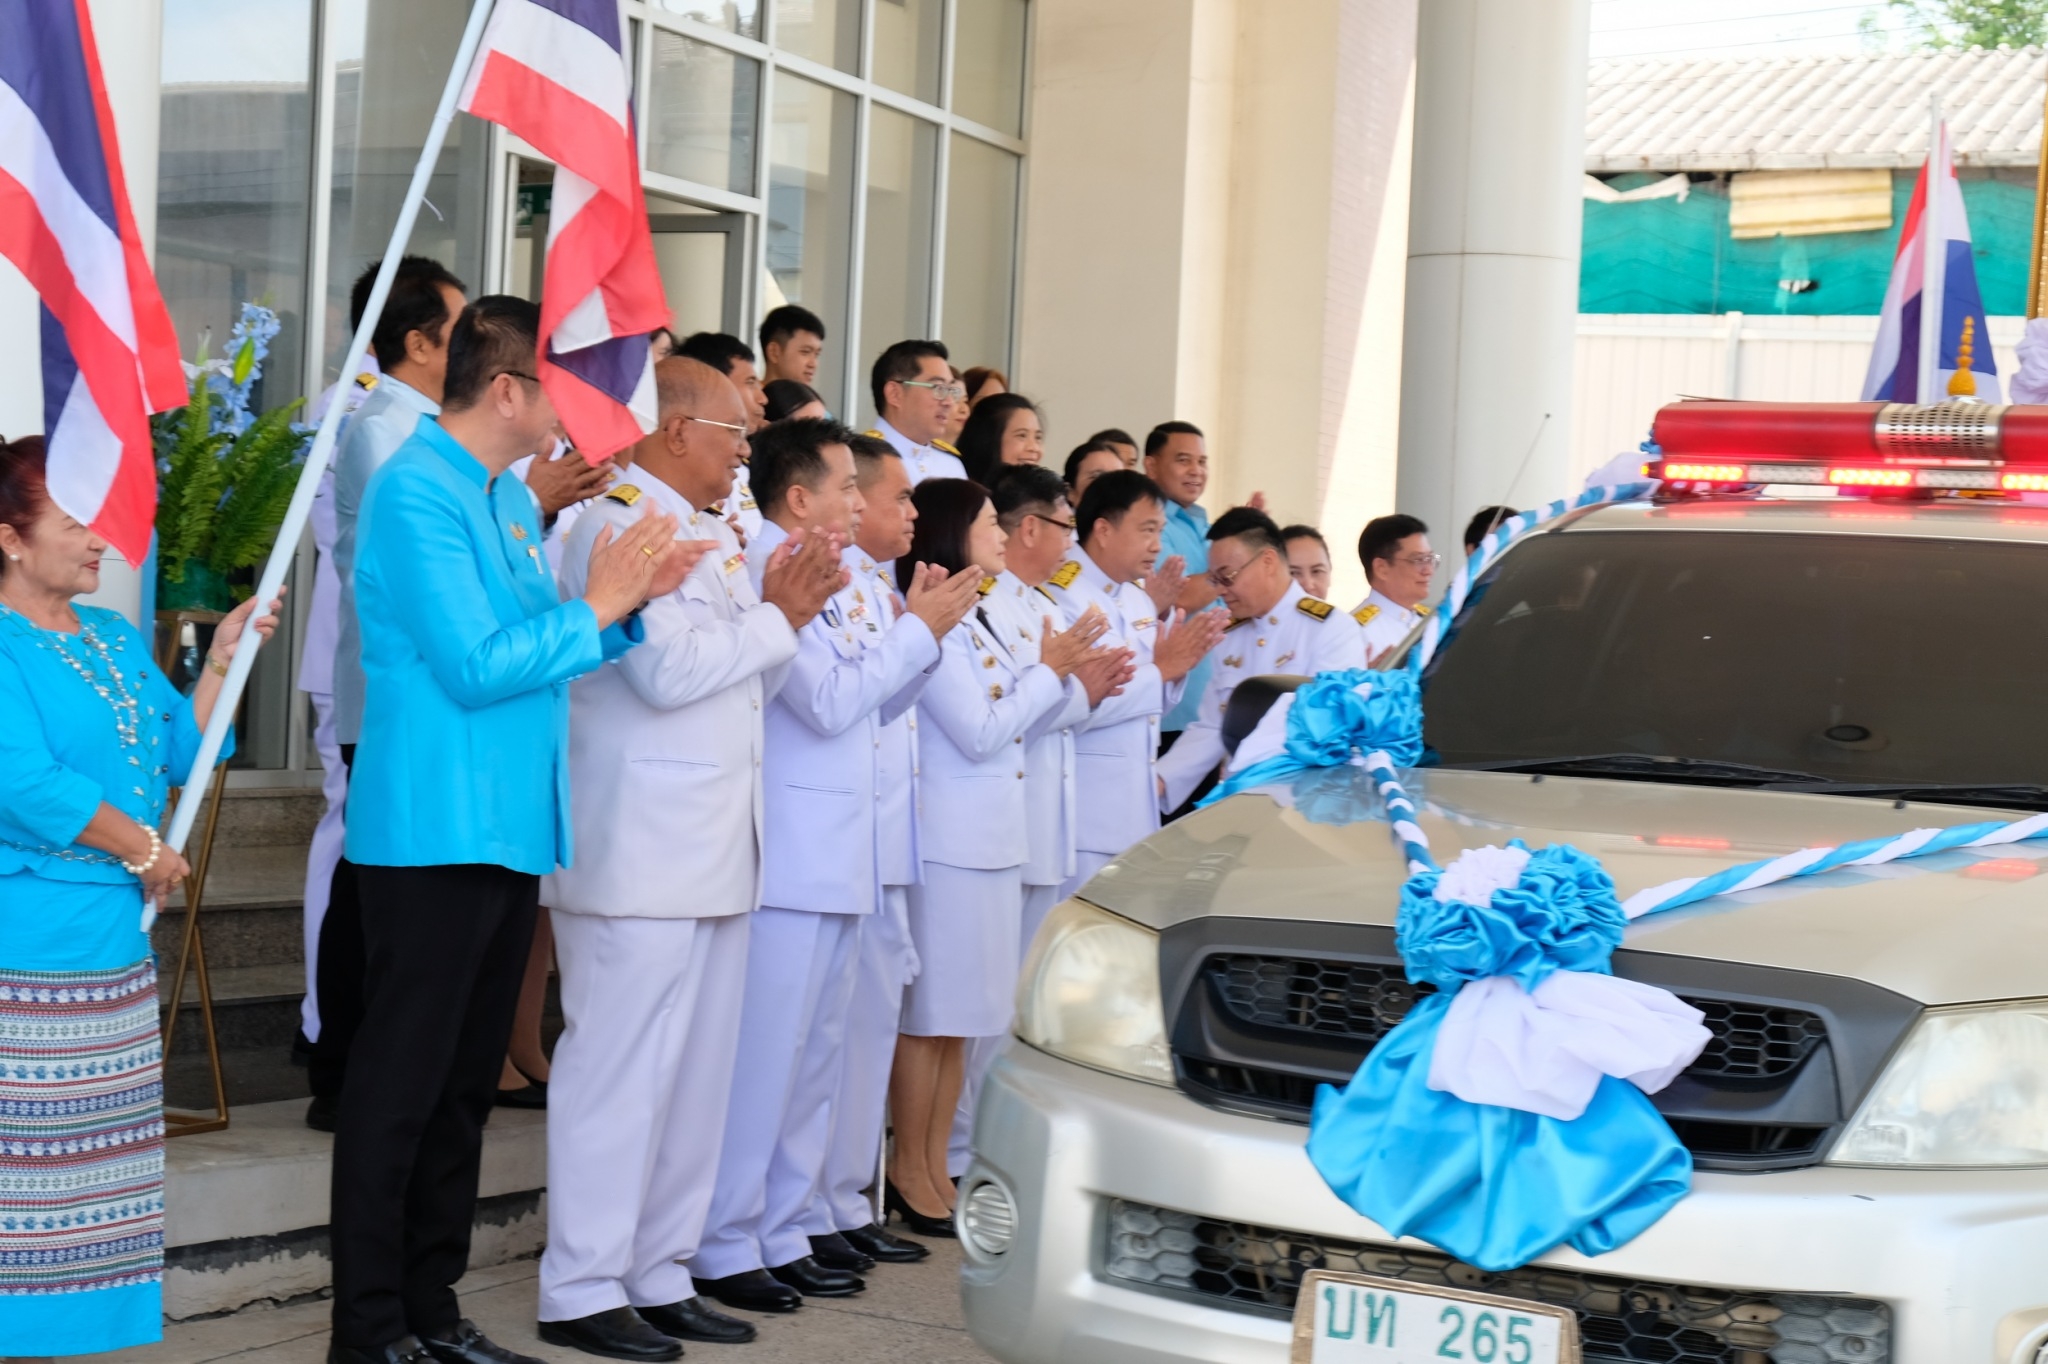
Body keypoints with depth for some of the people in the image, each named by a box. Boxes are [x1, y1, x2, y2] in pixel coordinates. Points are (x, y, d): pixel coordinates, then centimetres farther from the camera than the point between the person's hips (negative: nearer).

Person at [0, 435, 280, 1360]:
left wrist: (221, 662, 5)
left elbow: (176, 754, 16)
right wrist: (145, 852, -11)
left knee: (97, 1151, 11)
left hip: (116, 938, 8)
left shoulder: (114, 639, 15)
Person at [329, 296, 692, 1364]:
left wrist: (631, 602, 3)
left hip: (510, 827, 9)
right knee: (401, 1081, -3)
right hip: (434, 829, -9)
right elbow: (476, 667, -20)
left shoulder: (511, 497, 14)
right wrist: (596, 607, -11)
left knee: (465, 1082, 14)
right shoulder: (416, 492, -14)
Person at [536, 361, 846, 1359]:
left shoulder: (713, 539, 19)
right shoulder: (620, 527, -11)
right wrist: (777, 619, -8)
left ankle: (659, 1274, 20)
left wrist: (780, 614, 5)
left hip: (714, 854, 10)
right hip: (643, 855, -10)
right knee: (621, 1071, -5)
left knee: (697, 1072, 12)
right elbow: (670, 669, -21)